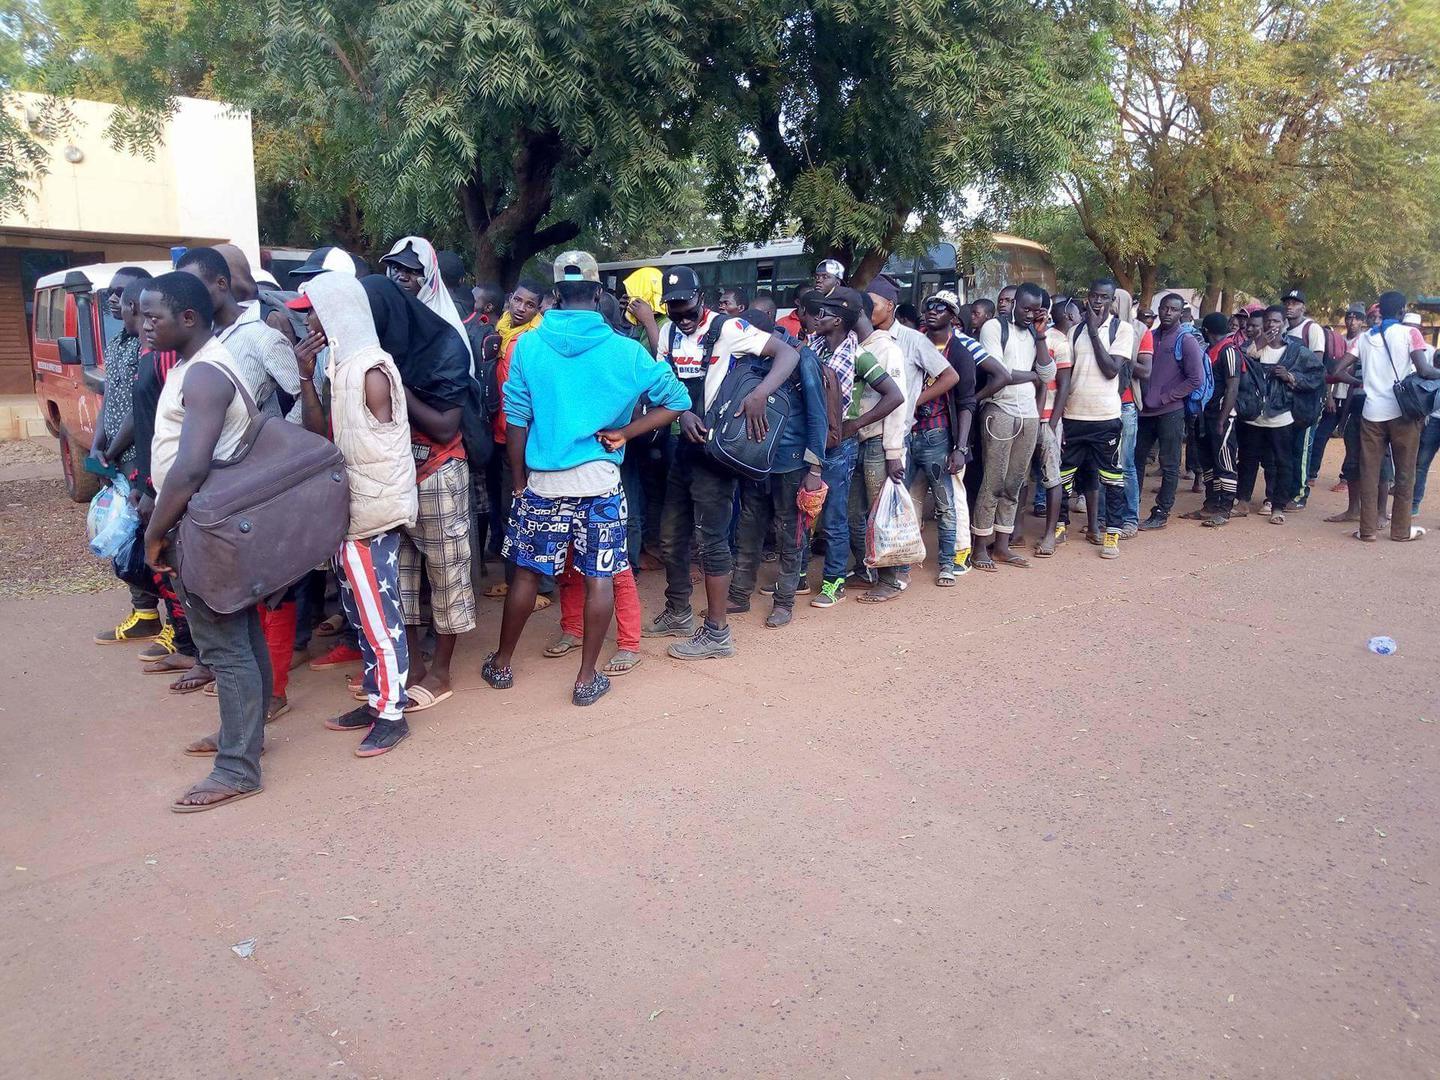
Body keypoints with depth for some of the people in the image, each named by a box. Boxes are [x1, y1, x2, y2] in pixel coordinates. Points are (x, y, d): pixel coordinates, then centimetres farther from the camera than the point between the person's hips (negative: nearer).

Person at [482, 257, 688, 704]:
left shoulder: (528, 347, -5)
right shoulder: (625, 350, -5)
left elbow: (516, 421, -2)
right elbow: (676, 401, 0)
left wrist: (519, 479, 9)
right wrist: (622, 433, 0)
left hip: (542, 481, 1)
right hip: (600, 482, -1)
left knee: (527, 572, 14)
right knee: (599, 577, 8)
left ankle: (501, 664, 29)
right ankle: (587, 678, 14)